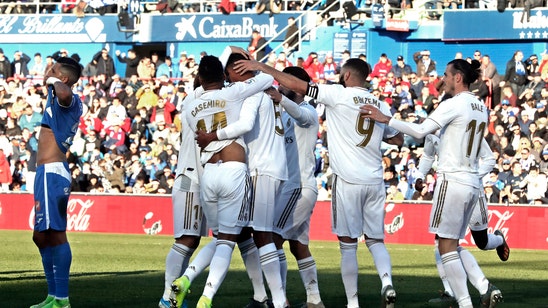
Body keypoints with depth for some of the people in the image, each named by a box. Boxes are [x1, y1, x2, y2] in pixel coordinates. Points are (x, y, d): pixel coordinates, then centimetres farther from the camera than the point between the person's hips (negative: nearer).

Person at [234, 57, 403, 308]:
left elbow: (296, 84, -9)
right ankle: (387, 282, -12)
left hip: (348, 181, -4)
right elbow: (398, 139, 24)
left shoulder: (339, 94, -5)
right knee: (375, 240, 13)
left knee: (348, 243, 3)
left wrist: (261, 67, -3)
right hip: (375, 181, 4)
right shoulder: (381, 106, 11)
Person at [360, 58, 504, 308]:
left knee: (447, 246, -5)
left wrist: (385, 119, -16)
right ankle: (485, 288, -1)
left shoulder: (454, 105, -11)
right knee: (452, 246, 14)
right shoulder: (480, 107, 14)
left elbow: (420, 131, -20)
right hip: (472, 183, 8)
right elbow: (486, 153, 23)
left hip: (452, 181, -8)